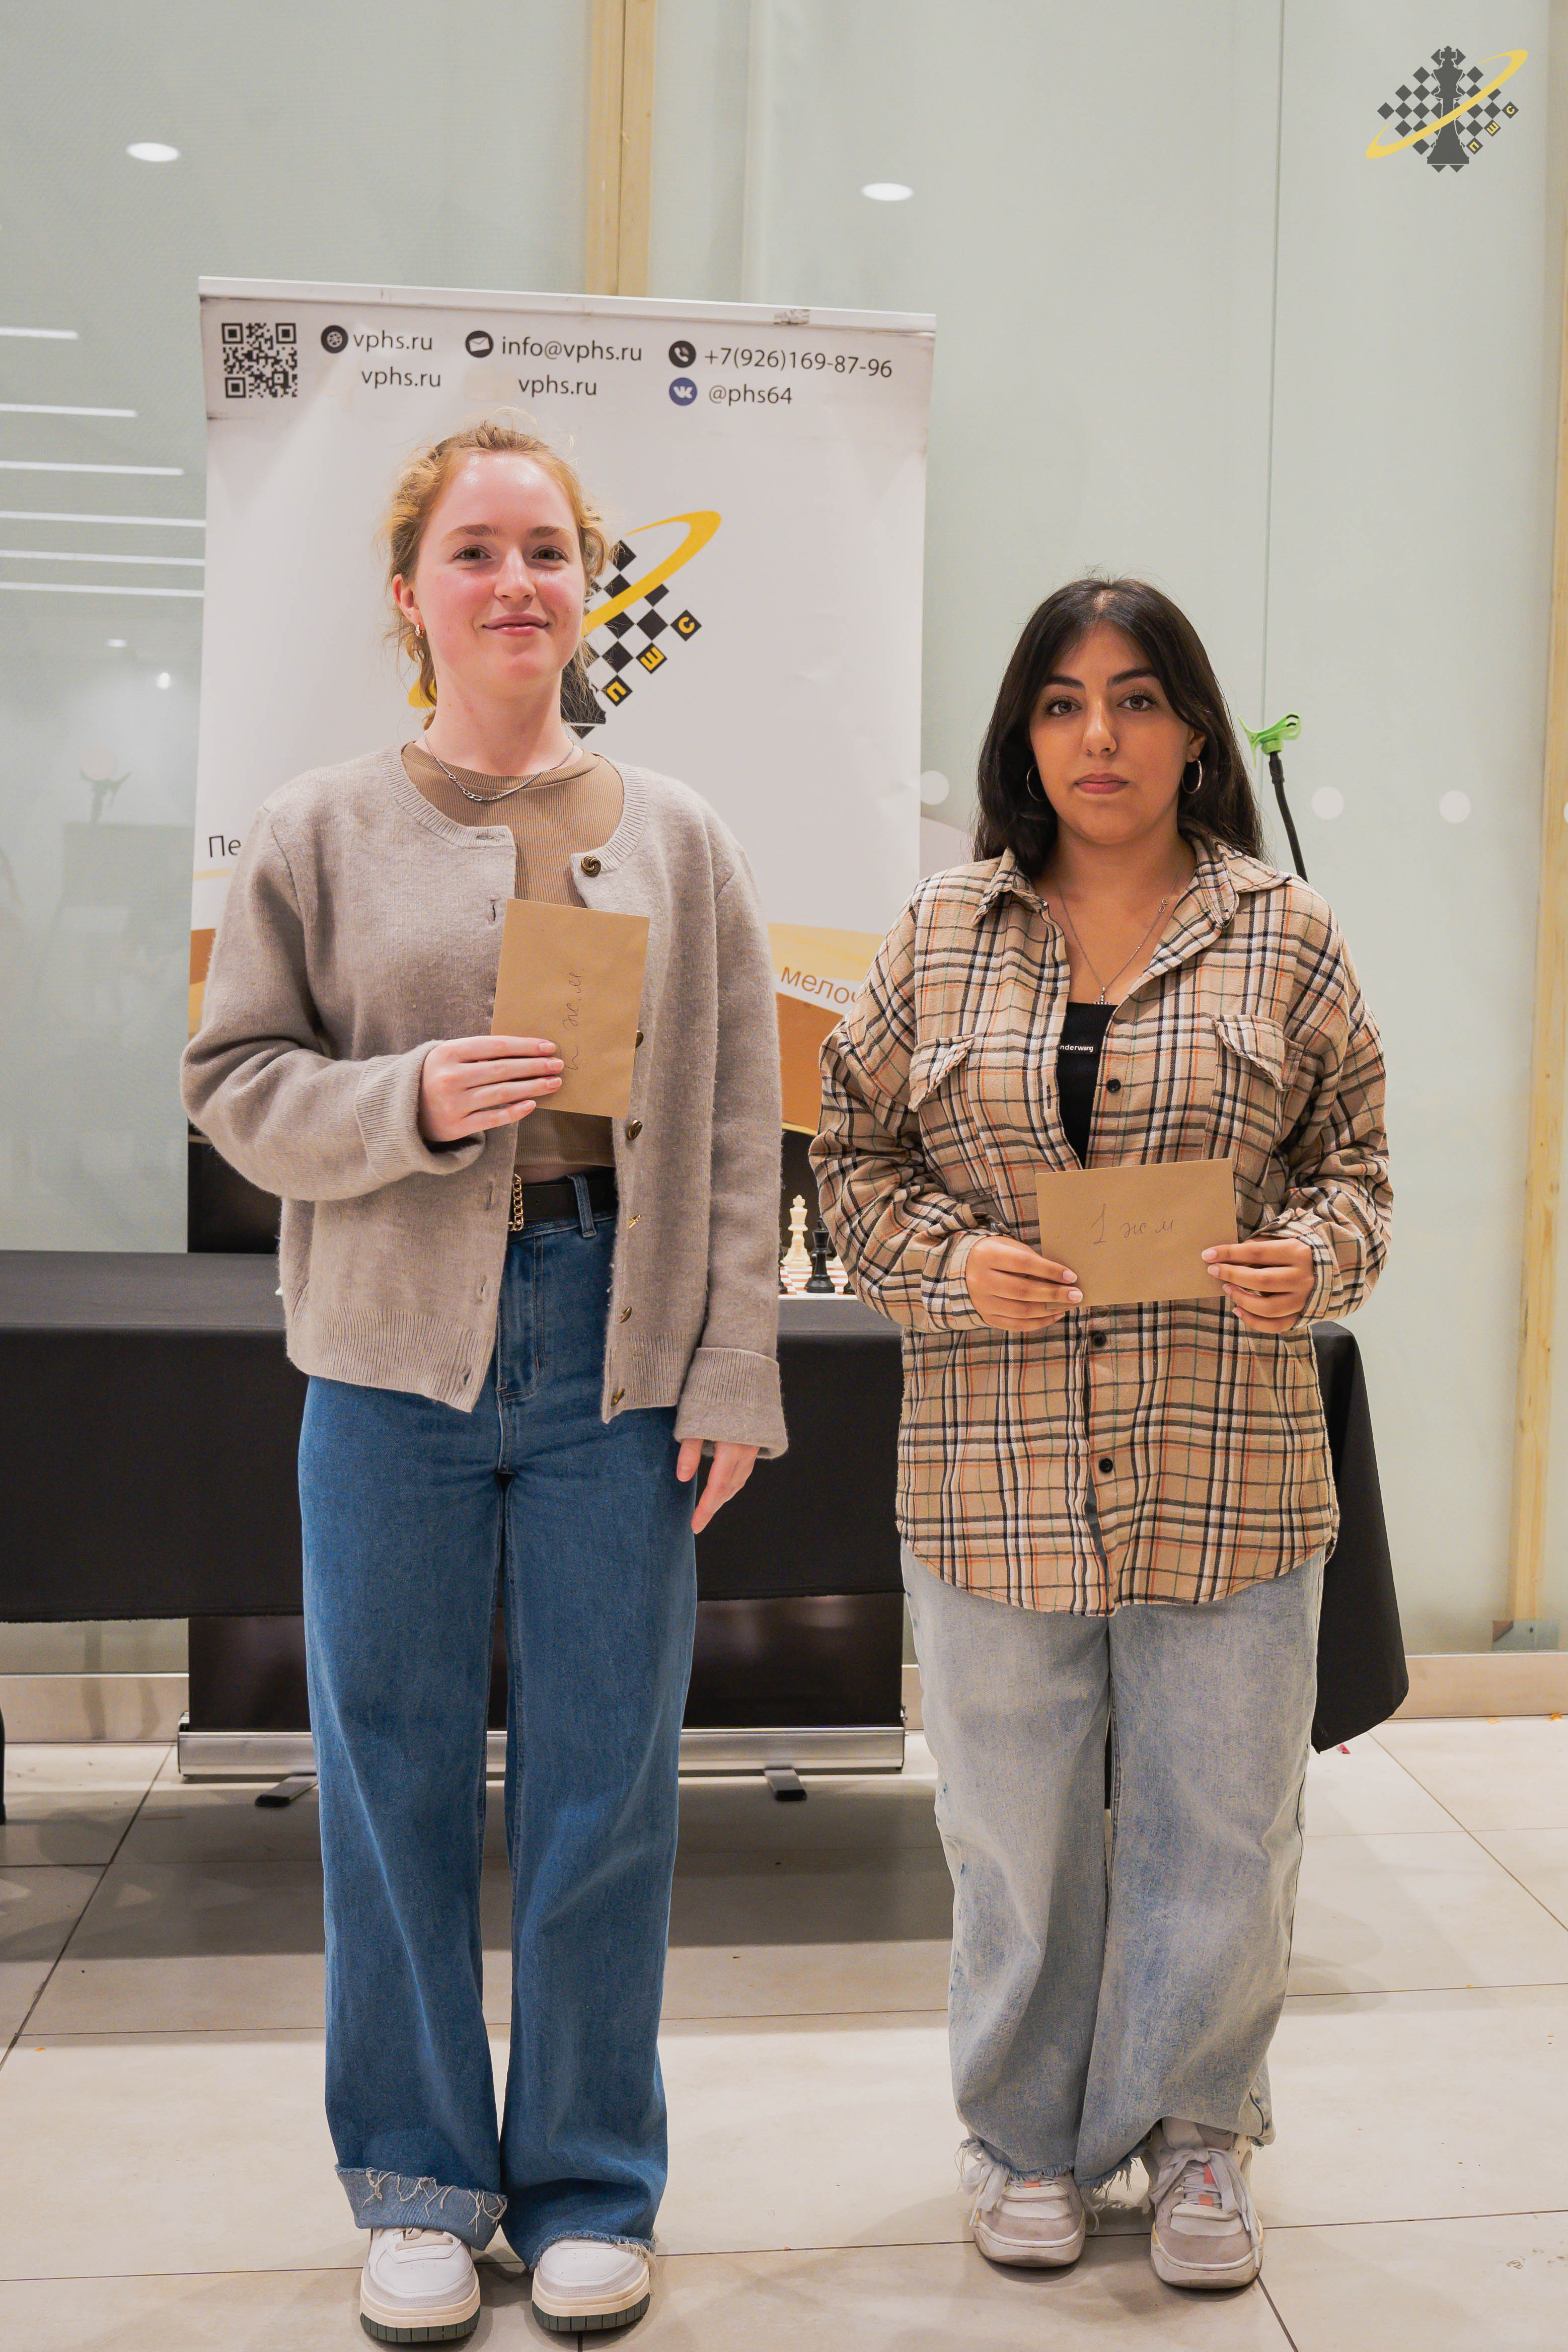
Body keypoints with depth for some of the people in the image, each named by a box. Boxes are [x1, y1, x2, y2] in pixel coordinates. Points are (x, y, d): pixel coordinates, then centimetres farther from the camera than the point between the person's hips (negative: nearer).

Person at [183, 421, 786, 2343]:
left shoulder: (675, 837, 7)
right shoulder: (321, 831, 5)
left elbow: (736, 1125, 4)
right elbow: (234, 1081, 4)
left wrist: (733, 1372, -2)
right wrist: (412, 1101, -15)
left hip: (615, 1352, 1)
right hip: (395, 1357, 0)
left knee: (604, 1790, 7)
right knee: (398, 1779, 9)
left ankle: (589, 2187, 28)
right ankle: (419, 2183, 29)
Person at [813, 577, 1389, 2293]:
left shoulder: (1285, 938, 3)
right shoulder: (940, 934, 4)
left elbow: (1355, 1157, 8)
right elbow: (854, 1155, 7)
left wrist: (1314, 1258, -13)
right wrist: (954, 1263, -11)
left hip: (1228, 1474, 0)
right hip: (994, 1470, 1)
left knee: (1220, 1825, 11)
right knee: (1015, 1824, 13)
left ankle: (1192, 2131, 35)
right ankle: (1029, 2134, 36)